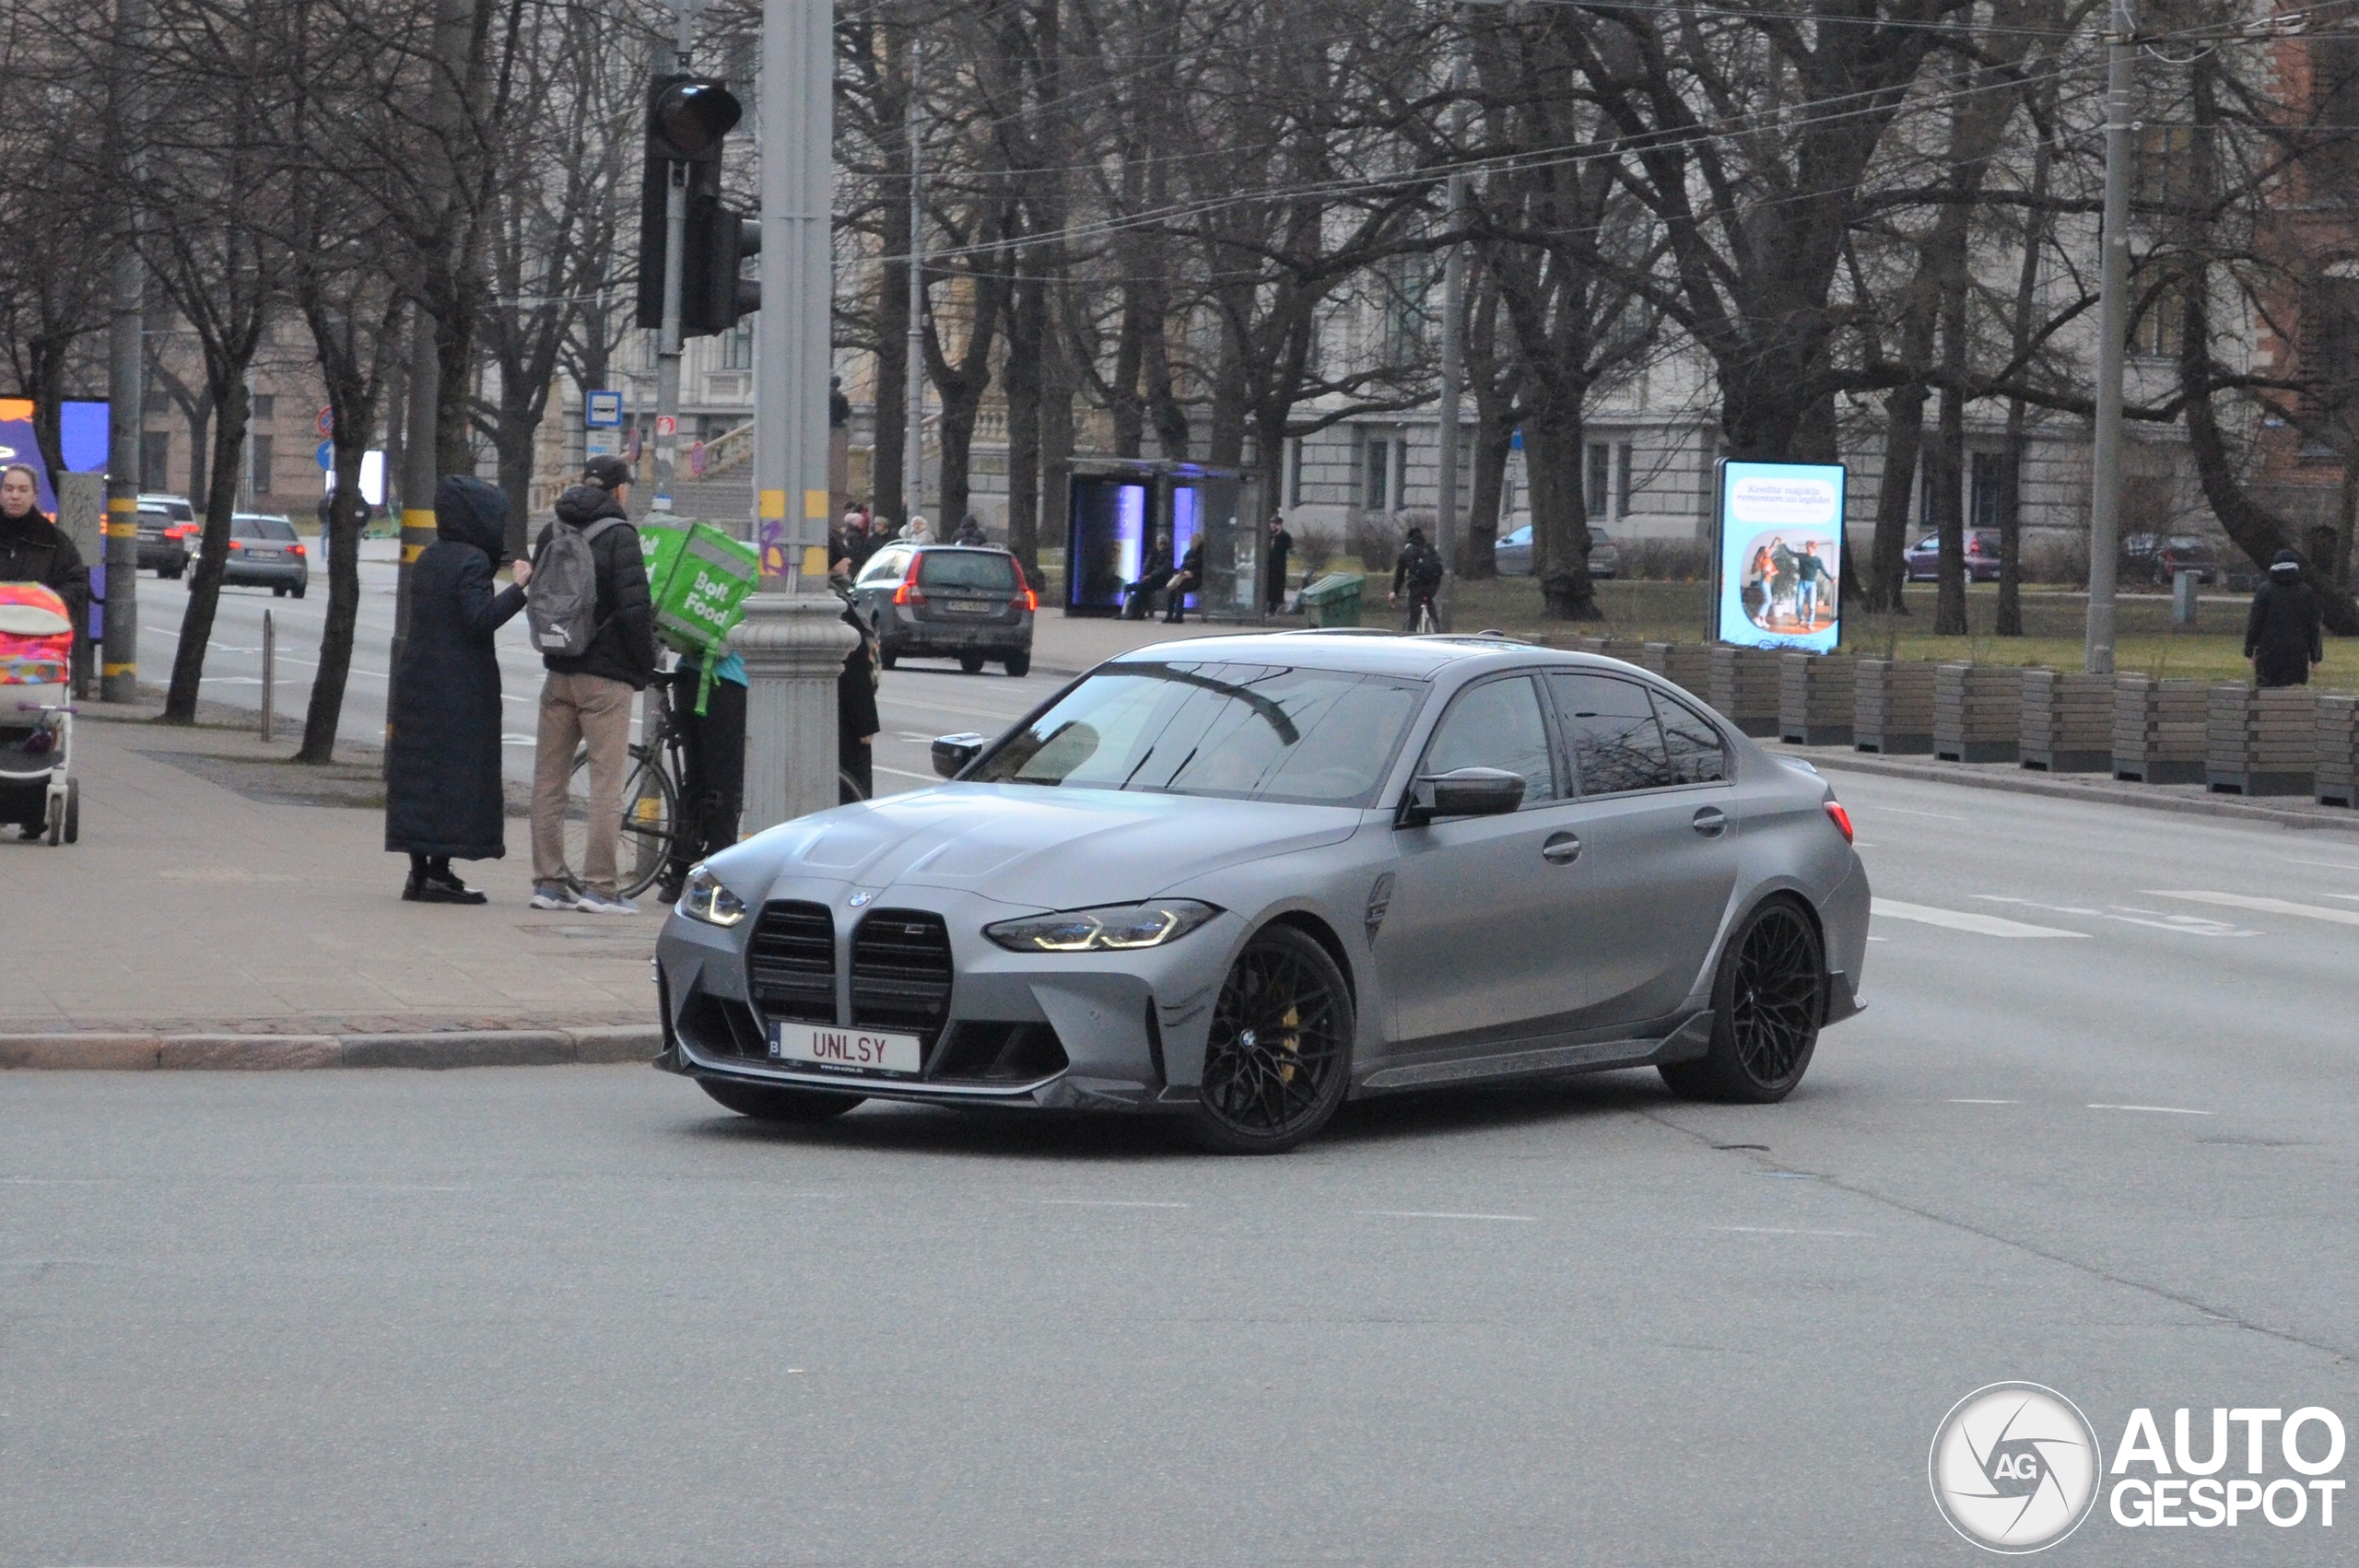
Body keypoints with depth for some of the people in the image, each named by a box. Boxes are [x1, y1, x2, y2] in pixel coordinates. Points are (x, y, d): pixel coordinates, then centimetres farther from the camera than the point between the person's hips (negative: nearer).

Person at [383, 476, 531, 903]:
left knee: (418, 774, 9)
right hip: (459, 688, -8)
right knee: (455, 774, -3)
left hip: (418, 683, 8)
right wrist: (519, 588, -18)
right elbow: (480, 619, -22)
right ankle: (438, 872, -4)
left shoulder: (429, 558, 11)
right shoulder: (472, 561, -14)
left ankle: (419, 871, 10)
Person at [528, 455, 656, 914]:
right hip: (606, 675, -6)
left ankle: (548, 880, 11)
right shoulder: (619, 535, -10)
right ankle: (598, 886, -5)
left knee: (548, 780, 10)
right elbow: (634, 608, -16)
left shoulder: (552, 532, 10)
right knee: (606, 782, -3)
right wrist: (645, 668, -6)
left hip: (558, 670, 6)